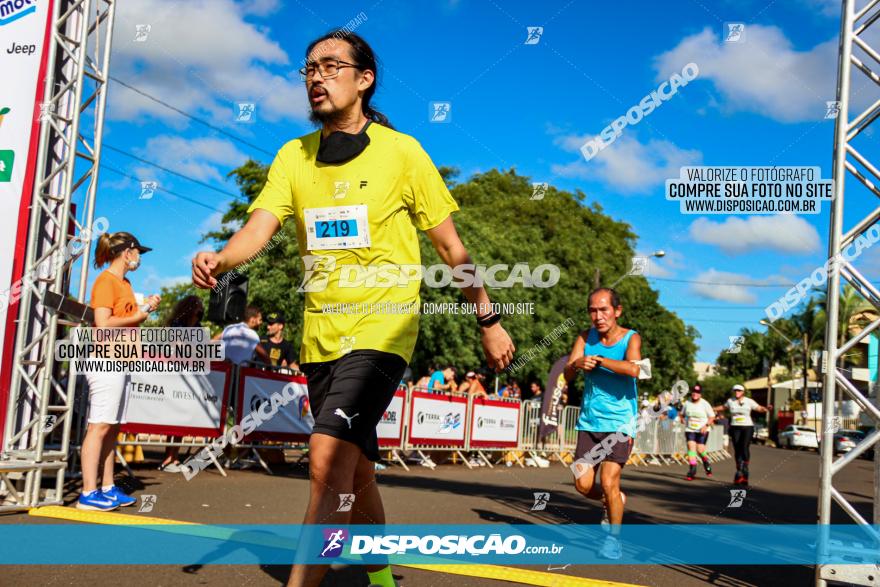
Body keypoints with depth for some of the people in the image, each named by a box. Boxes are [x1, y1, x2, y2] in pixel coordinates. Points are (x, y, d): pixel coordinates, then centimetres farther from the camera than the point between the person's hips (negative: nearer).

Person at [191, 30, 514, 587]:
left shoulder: (402, 151, -3)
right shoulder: (293, 155, 7)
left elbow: (451, 244, 3)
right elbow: (260, 226, -6)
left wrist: (489, 320, 5)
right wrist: (220, 258, -28)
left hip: (381, 330, -5)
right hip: (319, 336, 5)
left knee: (328, 460, -22)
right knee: (356, 471, 16)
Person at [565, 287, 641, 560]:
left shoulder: (630, 338, -8)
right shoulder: (585, 337, 2)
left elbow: (633, 369, -28)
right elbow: (567, 374, -8)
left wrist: (597, 359, -26)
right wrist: (577, 364, -29)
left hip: (619, 423, -4)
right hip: (589, 422, 4)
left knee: (609, 483, -11)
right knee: (583, 485, 2)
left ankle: (614, 538, 12)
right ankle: (615, 501, 33)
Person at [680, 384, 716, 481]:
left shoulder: (705, 404, -5)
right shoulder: (687, 403, 4)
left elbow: (712, 417, -1)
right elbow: (682, 415, 20)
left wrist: (706, 425, -16)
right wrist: (683, 420, 0)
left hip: (702, 431, -2)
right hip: (689, 430, 2)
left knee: (700, 450, -5)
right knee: (691, 448, -12)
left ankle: (707, 464, 26)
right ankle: (692, 470, -13)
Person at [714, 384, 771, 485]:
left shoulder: (749, 401, -1)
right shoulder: (730, 401, 8)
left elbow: (760, 408, -2)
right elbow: (723, 407, 26)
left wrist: (767, 409, -23)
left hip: (747, 427, -2)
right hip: (735, 428, 2)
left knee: (744, 447, -17)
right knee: (737, 450, -1)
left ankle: (745, 468, -1)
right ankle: (739, 471, 9)